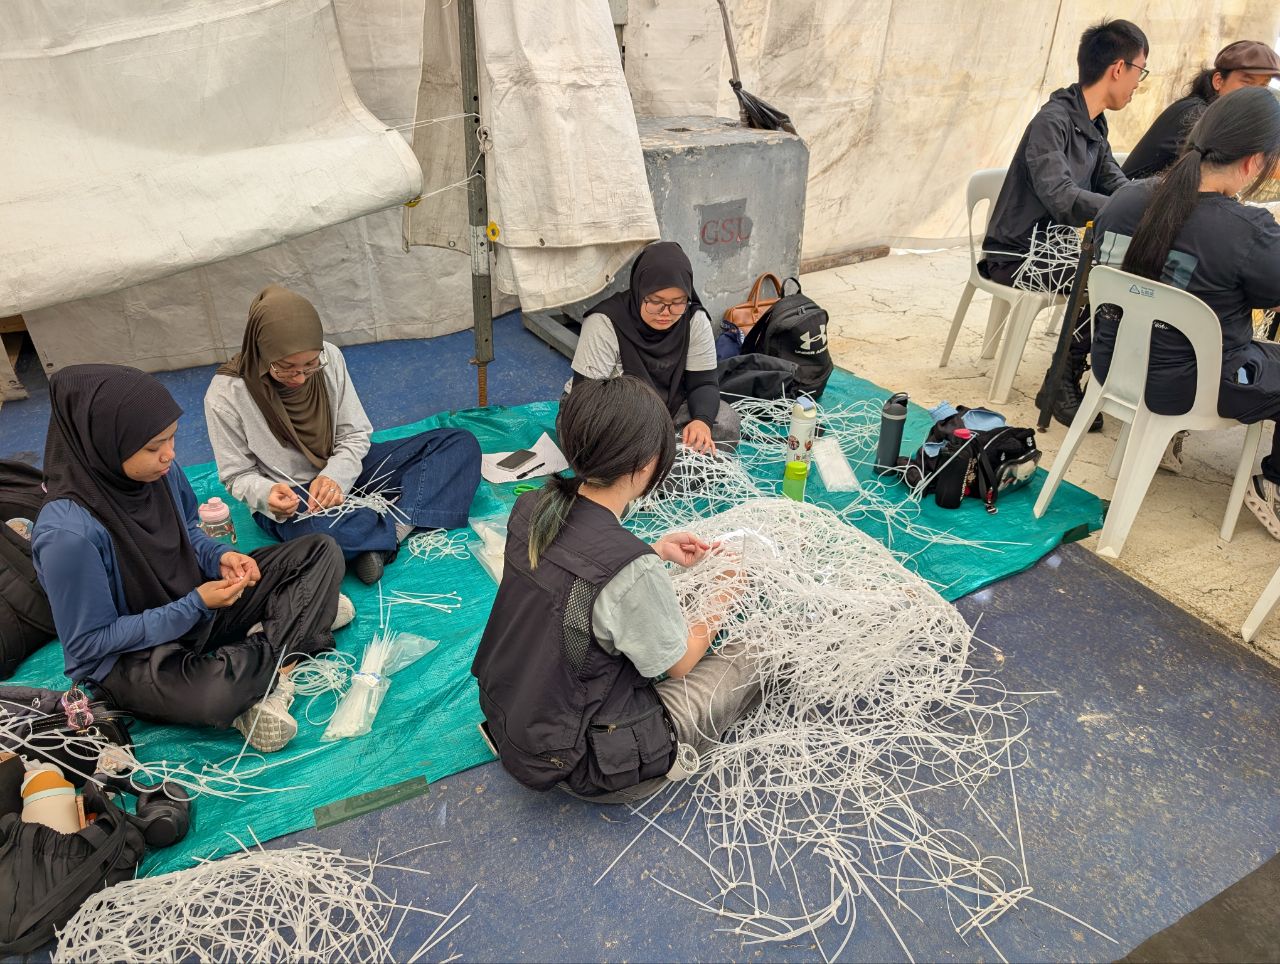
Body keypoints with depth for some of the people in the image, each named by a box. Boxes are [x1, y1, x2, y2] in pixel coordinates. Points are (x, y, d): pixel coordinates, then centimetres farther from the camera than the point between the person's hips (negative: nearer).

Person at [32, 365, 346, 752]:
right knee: (218, 695, -40)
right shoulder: (68, 533, -29)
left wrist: (221, 557, -13)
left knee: (322, 552, -4)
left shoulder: (158, 470, -12)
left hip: (198, 605, 7)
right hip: (129, 655, -6)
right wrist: (196, 604, -25)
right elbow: (90, 642, -20)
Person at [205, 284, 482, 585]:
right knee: (313, 529, -45)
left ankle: (391, 530, -25)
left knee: (461, 444, -8)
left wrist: (335, 476, -24)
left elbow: (355, 435, -3)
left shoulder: (330, 357, -12)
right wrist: (267, 494, -30)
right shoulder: (226, 396, -18)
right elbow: (237, 476, -6)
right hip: (287, 500, -4)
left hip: (343, 469, 5)